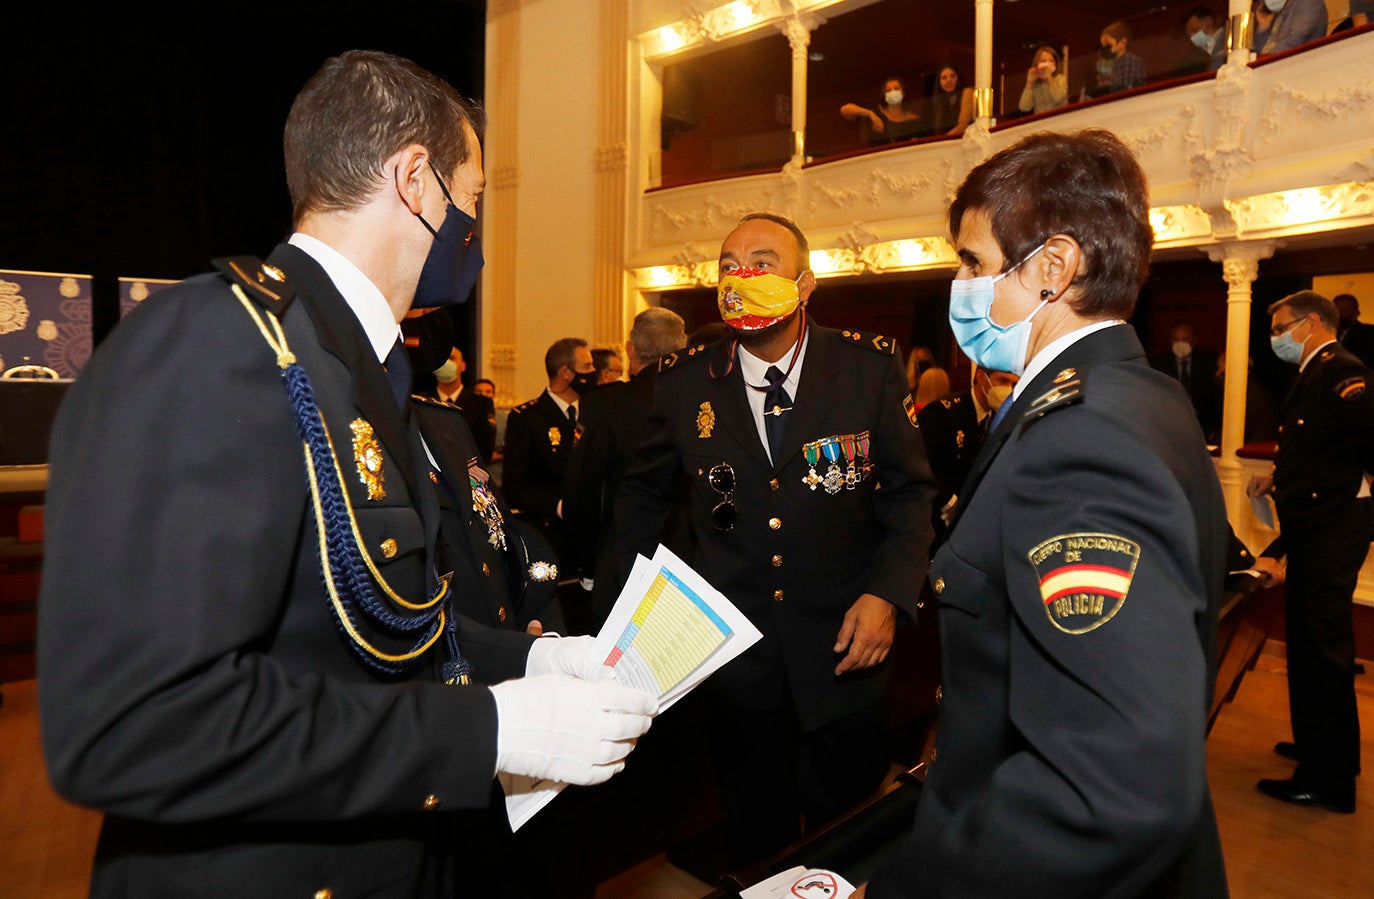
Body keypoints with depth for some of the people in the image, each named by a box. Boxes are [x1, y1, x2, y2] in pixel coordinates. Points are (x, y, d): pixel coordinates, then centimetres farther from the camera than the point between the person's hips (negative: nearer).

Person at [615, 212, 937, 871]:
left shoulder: (871, 368, -7)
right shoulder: (684, 384, -3)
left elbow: (911, 490, 0)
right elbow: (643, 495, 10)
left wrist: (889, 594, -12)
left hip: (843, 652, -1)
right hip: (735, 658, 1)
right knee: (754, 836, 19)